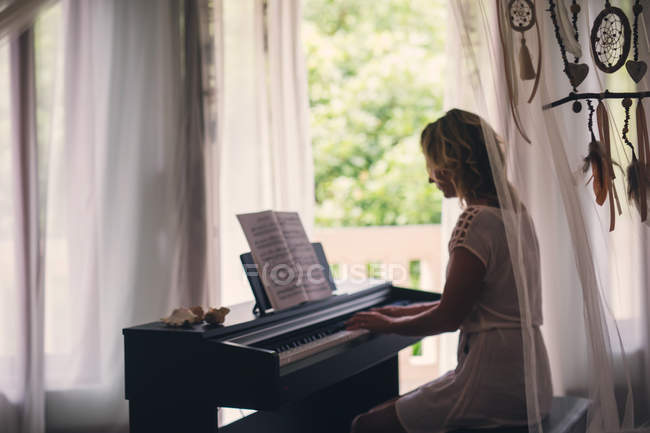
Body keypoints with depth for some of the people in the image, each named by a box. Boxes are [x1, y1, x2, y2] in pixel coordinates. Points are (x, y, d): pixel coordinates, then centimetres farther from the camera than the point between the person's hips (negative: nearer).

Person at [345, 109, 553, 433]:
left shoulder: (476, 221, -18)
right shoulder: (514, 211, 11)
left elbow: (449, 318, -16)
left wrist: (389, 325, 1)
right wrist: (411, 311, 24)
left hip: (494, 380, -10)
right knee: (400, 406, 24)